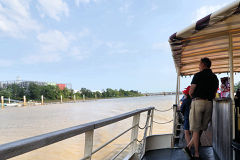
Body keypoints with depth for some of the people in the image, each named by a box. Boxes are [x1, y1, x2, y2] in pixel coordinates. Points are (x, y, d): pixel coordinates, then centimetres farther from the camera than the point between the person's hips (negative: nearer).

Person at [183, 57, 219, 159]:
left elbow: (191, 92, -6)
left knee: (196, 129, 1)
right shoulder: (215, 77, 14)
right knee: (202, 128, 12)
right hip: (209, 103, 5)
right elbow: (214, 95, 16)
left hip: (198, 102, -5)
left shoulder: (198, 75, -3)